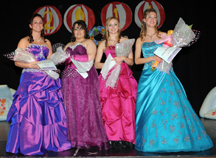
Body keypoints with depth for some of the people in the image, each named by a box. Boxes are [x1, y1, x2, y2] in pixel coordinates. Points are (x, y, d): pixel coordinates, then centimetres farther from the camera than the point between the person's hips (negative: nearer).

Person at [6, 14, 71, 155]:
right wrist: (30, 65, -16)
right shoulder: (24, 41, 5)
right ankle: (30, 146, -1)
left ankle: (49, 142, 10)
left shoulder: (47, 42, 18)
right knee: (30, 111, -9)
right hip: (30, 79, -4)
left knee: (49, 111, 0)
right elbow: (17, 62, 0)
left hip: (46, 79, 4)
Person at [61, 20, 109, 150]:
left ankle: (88, 138, -9)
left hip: (85, 77, -5)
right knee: (71, 106, -2)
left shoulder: (89, 43, 10)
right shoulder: (69, 45, 27)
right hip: (70, 78, 5)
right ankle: (74, 139, 1)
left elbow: (90, 57, -7)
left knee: (85, 105, -11)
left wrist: (72, 57, -7)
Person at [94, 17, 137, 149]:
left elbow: (131, 61, 11)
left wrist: (123, 58, -8)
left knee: (127, 107, -8)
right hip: (109, 77, 0)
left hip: (124, 77, 0)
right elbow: (96, 64, 8)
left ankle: (127, 138, -1)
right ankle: (115, 139, -2)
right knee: (111, 107, -8)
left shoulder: (125, 41, 14)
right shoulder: (103, 44, 13)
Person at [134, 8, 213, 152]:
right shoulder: (140, 40, 10)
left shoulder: (163, 35, 9)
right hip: (149, 76, 0)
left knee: (171, 104, -7)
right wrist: (152, 58, -10)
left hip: (164, 75, 0)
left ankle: (174, 138, 3)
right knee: (150, 109, -1)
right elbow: (137, 60, 3)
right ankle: (150, 140, 11)